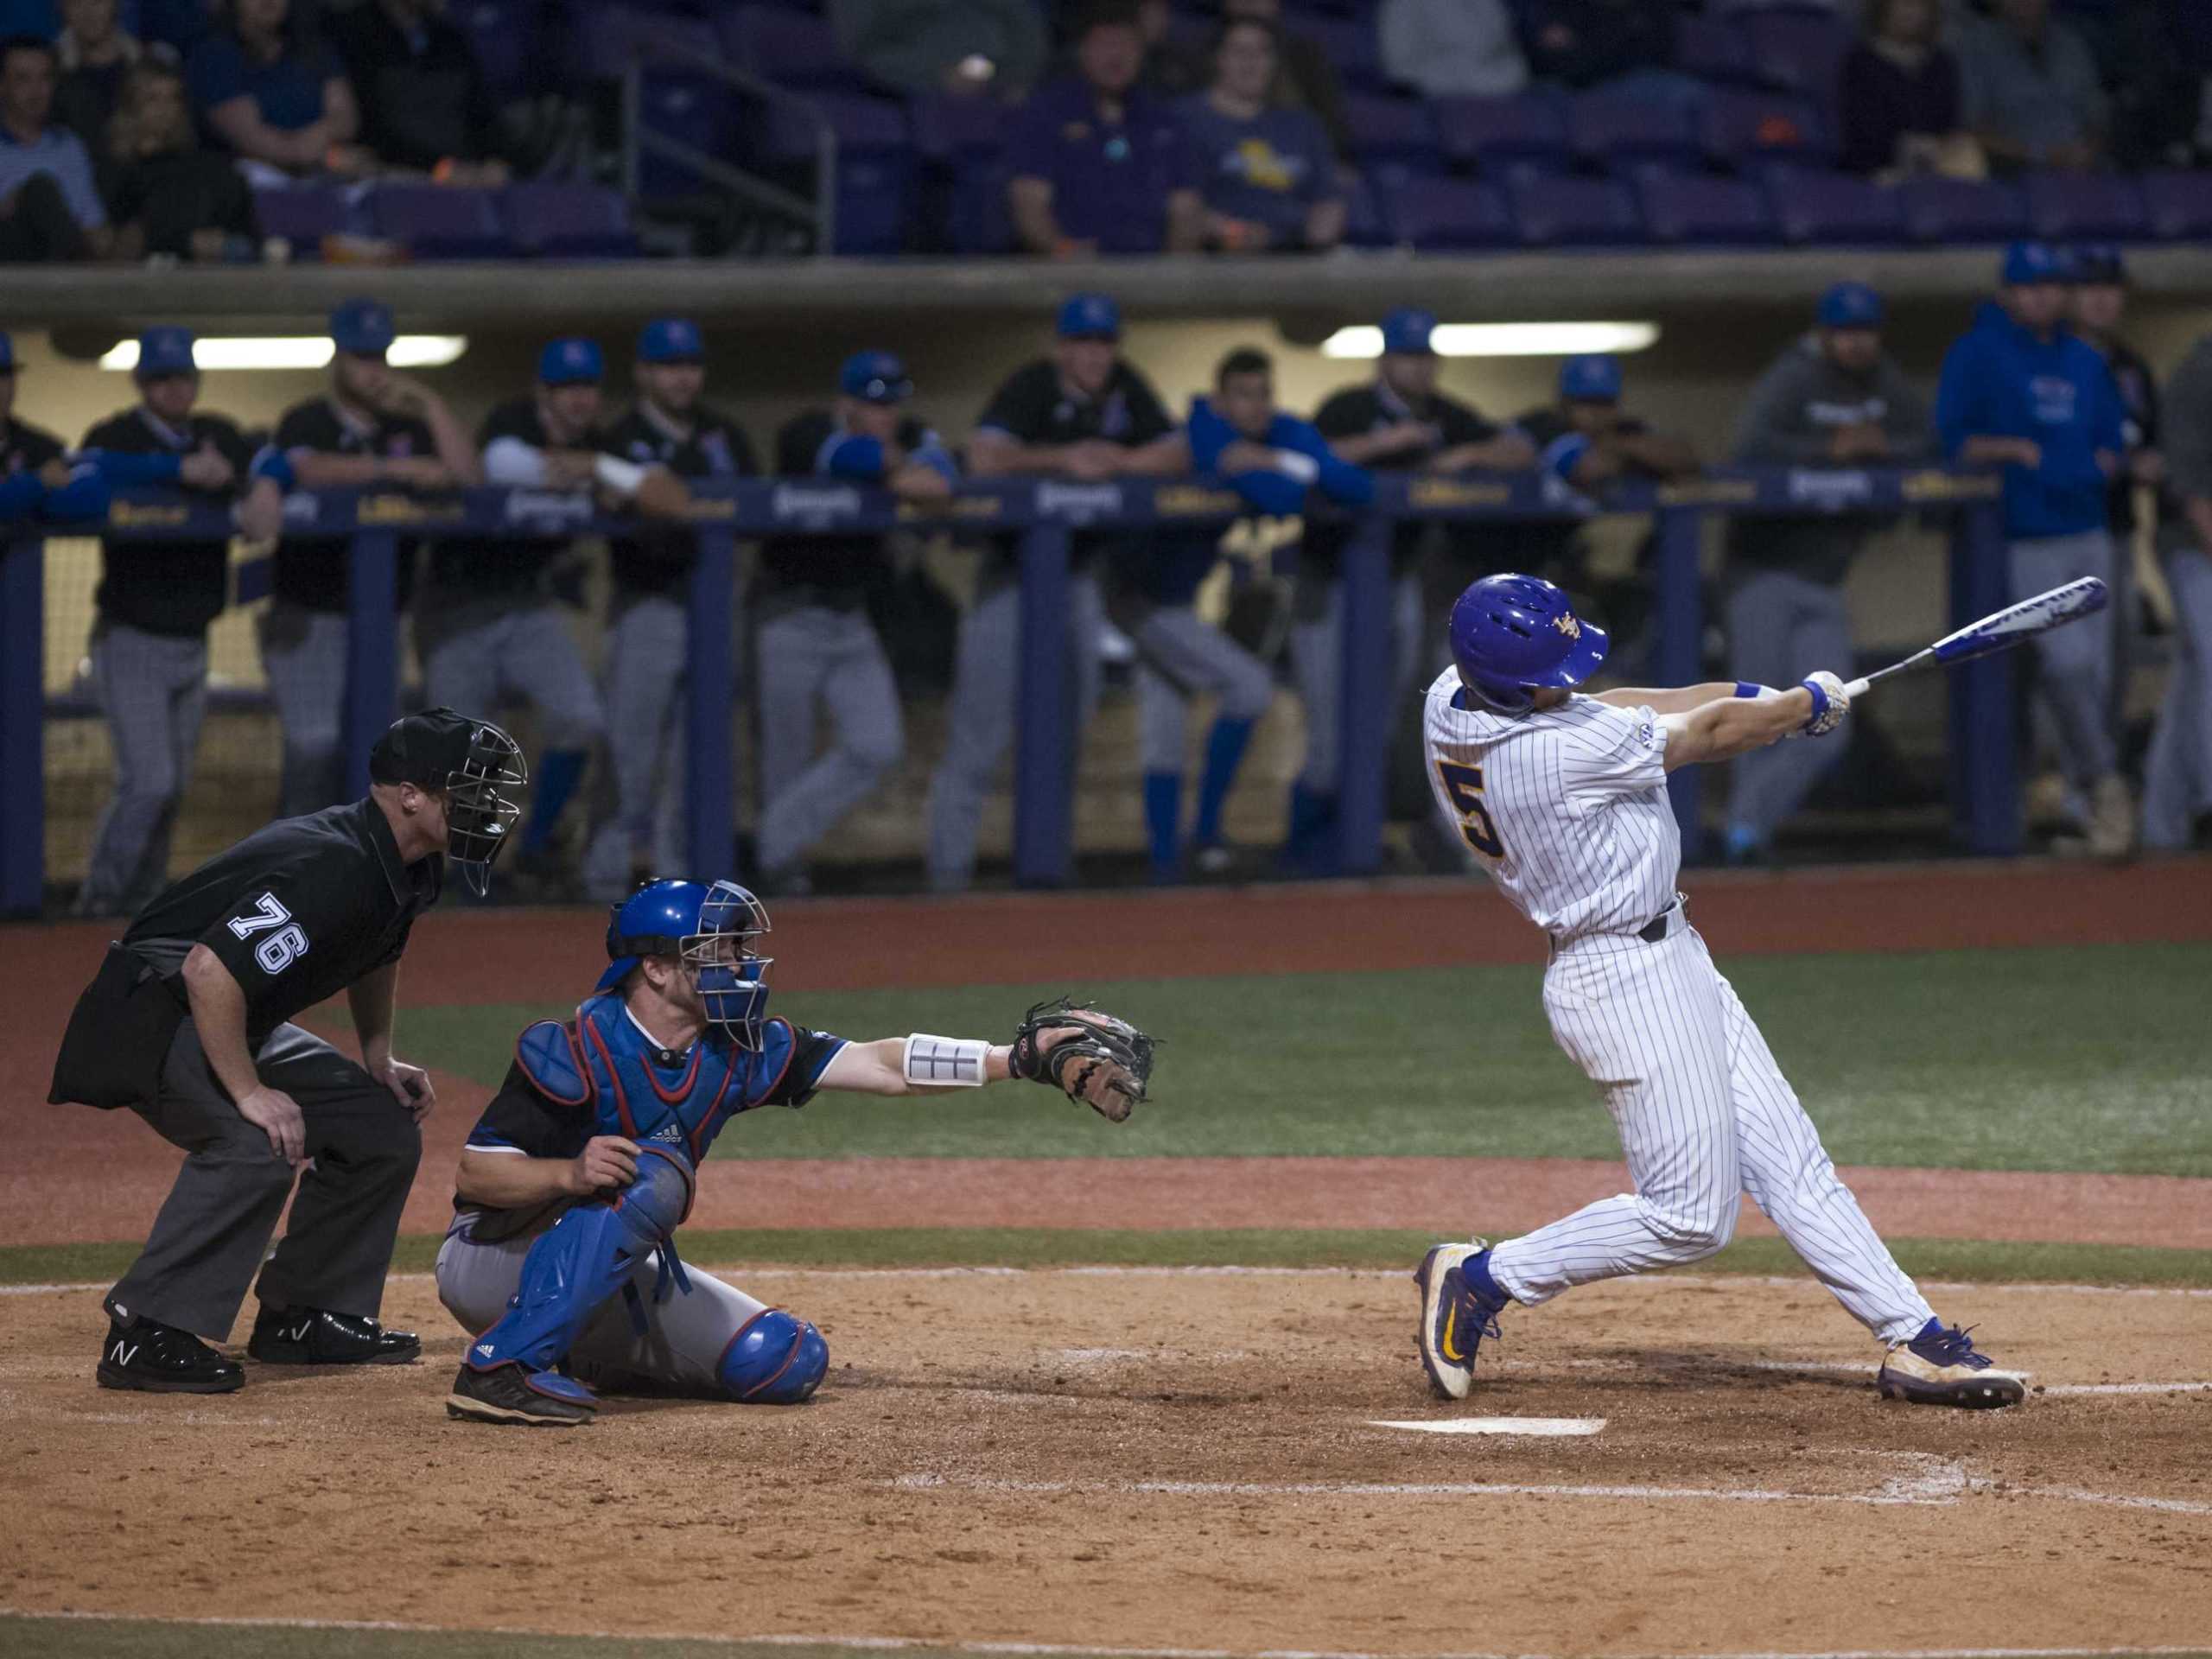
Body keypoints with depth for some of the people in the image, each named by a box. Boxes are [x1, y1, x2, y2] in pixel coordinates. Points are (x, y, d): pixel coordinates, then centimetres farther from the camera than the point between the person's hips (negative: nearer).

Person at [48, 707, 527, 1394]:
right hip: (153, 1013, -10)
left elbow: (377, 953, 25)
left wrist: (379, 1057, 13)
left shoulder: (408, 870, 1)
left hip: (243, 1025, 10)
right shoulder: (333, 868, -30)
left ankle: (302, 1314, 19)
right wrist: (248, 1092, -33)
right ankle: (146, 1335, -26)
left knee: (385, 1129, 9)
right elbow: (209, 969, -37)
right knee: (258, 1143, -32)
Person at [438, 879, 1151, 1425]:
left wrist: (1019, 1058, -12)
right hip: (491, 1262, -7)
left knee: (787, 1363, -1)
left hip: (611, 1279, 8)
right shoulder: (576, 1049, -23)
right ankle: (503, 1365, -35)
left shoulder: (737, 1052, -4)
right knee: (650, 1174, -33)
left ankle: (594, 1357, 16)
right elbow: (477, 1171, -24)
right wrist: (571, 1174, -43)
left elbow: (883, 1065, -5)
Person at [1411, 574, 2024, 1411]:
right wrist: (1809, 701, 5)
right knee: (1688, 1216, -4)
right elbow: (1711, 735, -13)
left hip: (1666, 959, 10)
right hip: (1628, 982, -10)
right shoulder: (1557, 751, -28)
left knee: (1791, 1162, 9)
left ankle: (1914, 1339, 10)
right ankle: (1480, 1278, 6)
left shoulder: (1452, 698, -3)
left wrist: (1756, 697, 8)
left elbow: (1594, 711, 13)